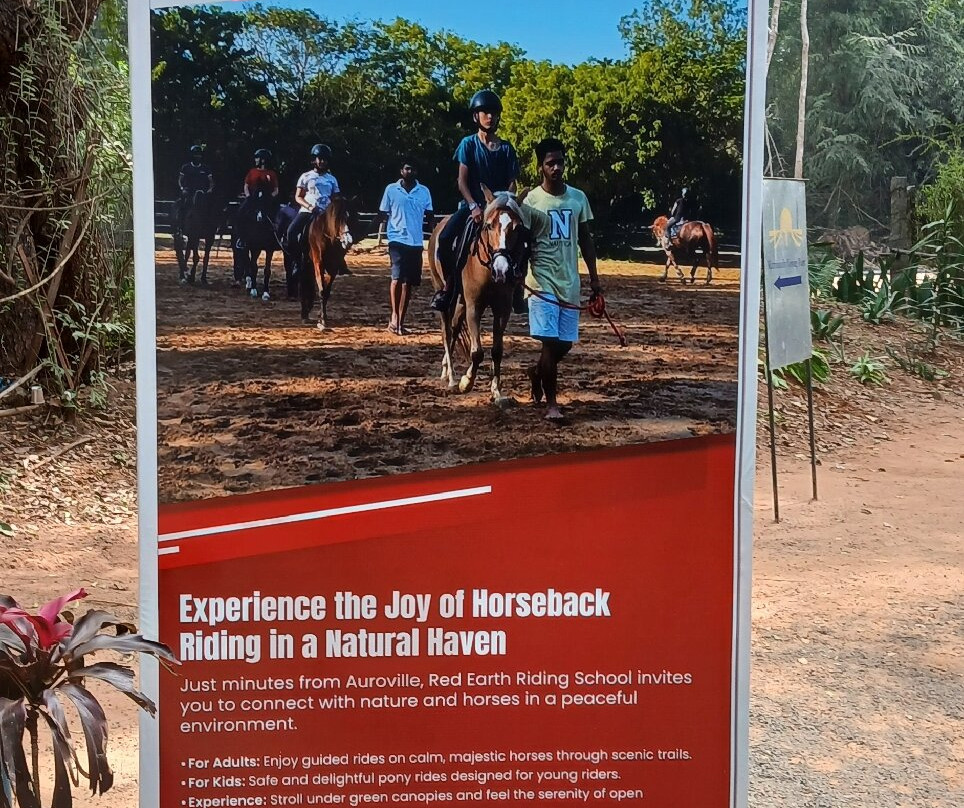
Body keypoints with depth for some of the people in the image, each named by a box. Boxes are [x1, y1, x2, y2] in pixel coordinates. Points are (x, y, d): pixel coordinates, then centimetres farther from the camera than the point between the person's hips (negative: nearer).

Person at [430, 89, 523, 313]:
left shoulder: (506, 149, 7)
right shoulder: (468, 144, 2)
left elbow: (512, 183, 5)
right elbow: (462, 181, -4)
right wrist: (474, 207, -18)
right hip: (472, 205, -1)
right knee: (445, 238, -26)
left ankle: (516, 286, -2)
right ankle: (448, 284, -7)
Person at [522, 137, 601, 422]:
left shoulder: (578, 198, 7)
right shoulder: (531, 200, -6)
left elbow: (585, 240, 13)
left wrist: (594, 278, 11)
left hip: (570, 282, 5)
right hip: (542, 282, -4)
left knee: (565, 343, 9)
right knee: (550, 340, -8)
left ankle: (537, 371, 39)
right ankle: (551, 402, 3)